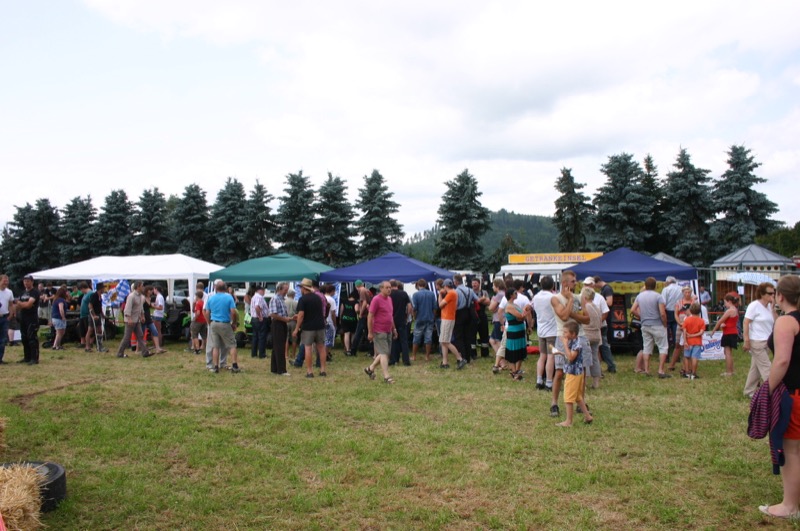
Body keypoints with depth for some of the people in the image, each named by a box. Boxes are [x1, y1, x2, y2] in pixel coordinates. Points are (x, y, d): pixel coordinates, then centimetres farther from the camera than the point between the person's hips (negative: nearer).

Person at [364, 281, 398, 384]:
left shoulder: (389, 299, 12)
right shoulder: (376, 299, -13)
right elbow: (370, 316, -14)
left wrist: (394, 328, 18)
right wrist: (370, 332, -16)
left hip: (388, 331, 8)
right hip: (379, 332, -8)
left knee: (384, 353, 13)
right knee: (384, 353, -8)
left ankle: (370, 369, 28)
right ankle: (386, 377, -6)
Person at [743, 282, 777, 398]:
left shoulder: (769, 306, 8)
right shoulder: (754, 305, -12)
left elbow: (776, 322, 3)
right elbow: (746, 323, -15)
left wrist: (773, 308, -6)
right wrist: (746, 340, -19)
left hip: (766, 341, 8)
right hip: (757, 342, -8)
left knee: (756, 368, 13)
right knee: (765, 368, -5)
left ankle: (749, 391, 21)